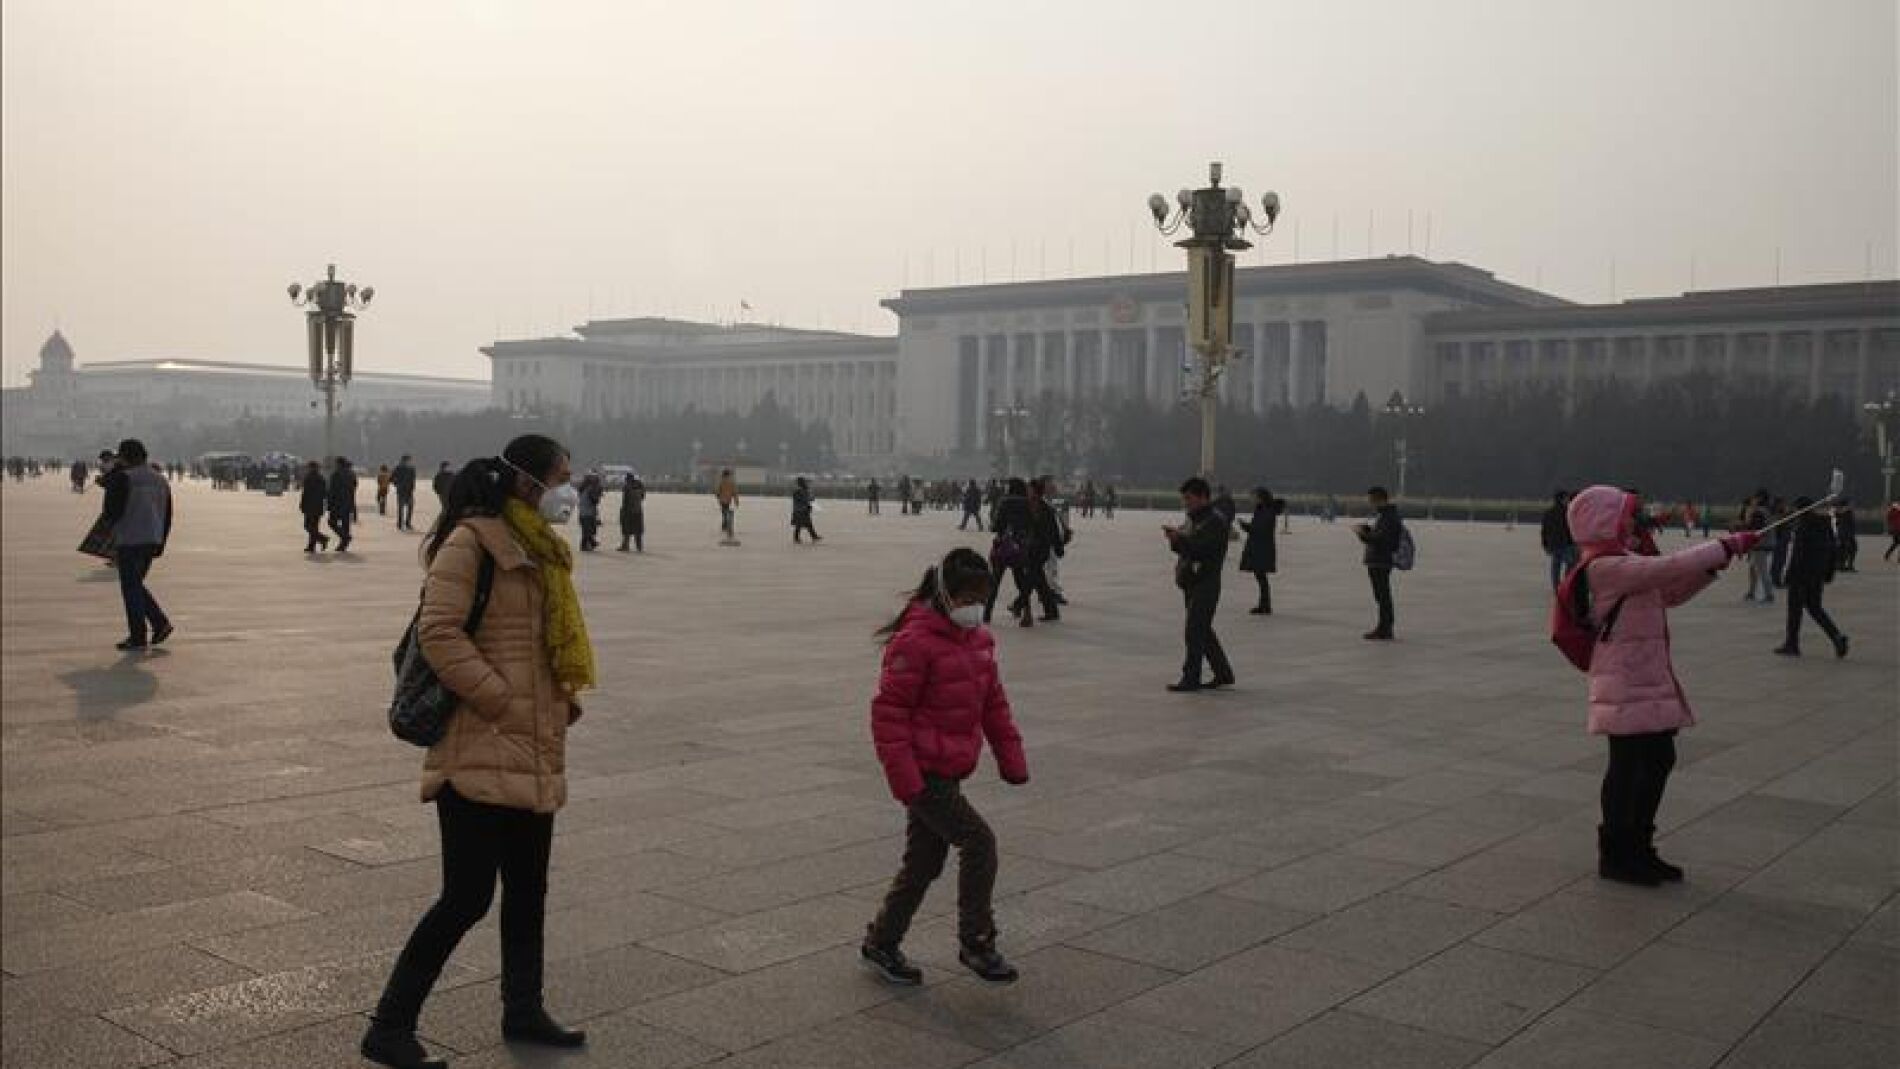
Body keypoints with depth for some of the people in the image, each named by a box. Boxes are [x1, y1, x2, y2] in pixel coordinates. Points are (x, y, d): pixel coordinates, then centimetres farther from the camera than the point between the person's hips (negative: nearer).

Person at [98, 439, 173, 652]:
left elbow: (112, 511, -15)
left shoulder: (122, 478, -11)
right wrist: (160, 545, 19)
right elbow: (167, 516, 15)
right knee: (135, 585, 19)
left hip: (130, 540, -7)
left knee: (131, 588, 1)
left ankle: (138, 637, 3)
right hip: (152, 540, 7)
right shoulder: (160, 480, 12)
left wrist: (104, 518, 8)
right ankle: (160, 622, 8)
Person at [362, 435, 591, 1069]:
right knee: (467, 897, -6)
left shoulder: (538, 549, 15)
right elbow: (439, 633, -20)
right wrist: (501, 700, -18)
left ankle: (523, 1011, 31)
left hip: (536, 754, 9)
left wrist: (565, 700, 11)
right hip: (482, 753, -9)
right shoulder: (471, 542, -13)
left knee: (528, 889, 17)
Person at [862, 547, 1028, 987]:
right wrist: (904, 778, -21)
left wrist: (1011, 757, 12)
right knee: (979, 841, -12)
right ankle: (976, 941, 3)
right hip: (923, 772, -9)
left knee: (924, 862, 13)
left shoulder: (978, 640, 9)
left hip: (948, 772, 9)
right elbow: (888, 711, -17)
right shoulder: (915, 642, -18)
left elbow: (993, 702, 18)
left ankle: (881, 944, 28)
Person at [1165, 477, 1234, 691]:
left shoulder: (1215, 520, -12)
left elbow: (1203, 549, -22)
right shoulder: (1193, 519, 17)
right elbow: (1184, 548, 19)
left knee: (1195, 631, -9)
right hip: (1191, 583, 10)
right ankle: (1223, 673, 23)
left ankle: (1190, 678, -5)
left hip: (1206, 583, -10)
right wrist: (1175, 539, 0)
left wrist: (1180, 537, -24)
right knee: (1203, 631, 14)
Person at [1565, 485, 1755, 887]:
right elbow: (1670, 567, -26)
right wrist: (1726, 546, -16)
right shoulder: (1606, 568, -19)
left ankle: (1637, 849, 28)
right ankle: (1615, 855, 12)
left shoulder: (1625, 564, 14)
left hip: (1650, 684, 10)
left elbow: (1671, 592, 17)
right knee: (1628, 769, -1)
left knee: (1657, 761, 16)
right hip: (1627, 689, -10)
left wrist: (1716, 559, 5)